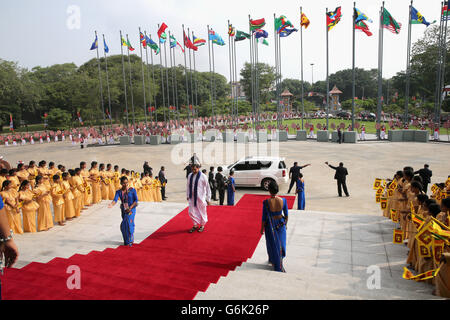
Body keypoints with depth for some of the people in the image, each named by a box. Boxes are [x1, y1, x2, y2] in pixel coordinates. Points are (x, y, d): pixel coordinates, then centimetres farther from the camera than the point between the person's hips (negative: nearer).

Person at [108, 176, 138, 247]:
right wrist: (111, 204, -38)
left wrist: (130, 207, -20)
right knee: (124, 225, 10)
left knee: (129, 222, -18)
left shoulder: (132, 190, -8)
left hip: (131, 209, -4)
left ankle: (130, 241, -5)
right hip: (124, 210, 4)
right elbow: (115, 200, -16)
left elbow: (136, 200, -9)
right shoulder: (118, 192, -2)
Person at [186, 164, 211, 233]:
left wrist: (208, 199, -7)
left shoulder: (203, 176, -12)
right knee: (191, 212, 5)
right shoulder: (190, 176, 1)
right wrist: (187, 195, 13)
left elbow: (207, 188, -7)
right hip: (192, 197, 4)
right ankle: (195, 225, 24)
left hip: (200, 197, -4)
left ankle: (202, 225, 28)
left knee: (202, 212, 8)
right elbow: (188, 186, 13)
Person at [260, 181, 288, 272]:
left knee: (273, 244, 19)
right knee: (280, 242, 25)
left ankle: (278, 266, 34)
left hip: (270, 225, -2)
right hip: (280, 224, 2)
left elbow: (264, 217, -15)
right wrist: (285, 224, 15)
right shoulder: (283, 200, -17)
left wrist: (262, 229, 0)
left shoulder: (266, 202, -25)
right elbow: (286, 215, -4)